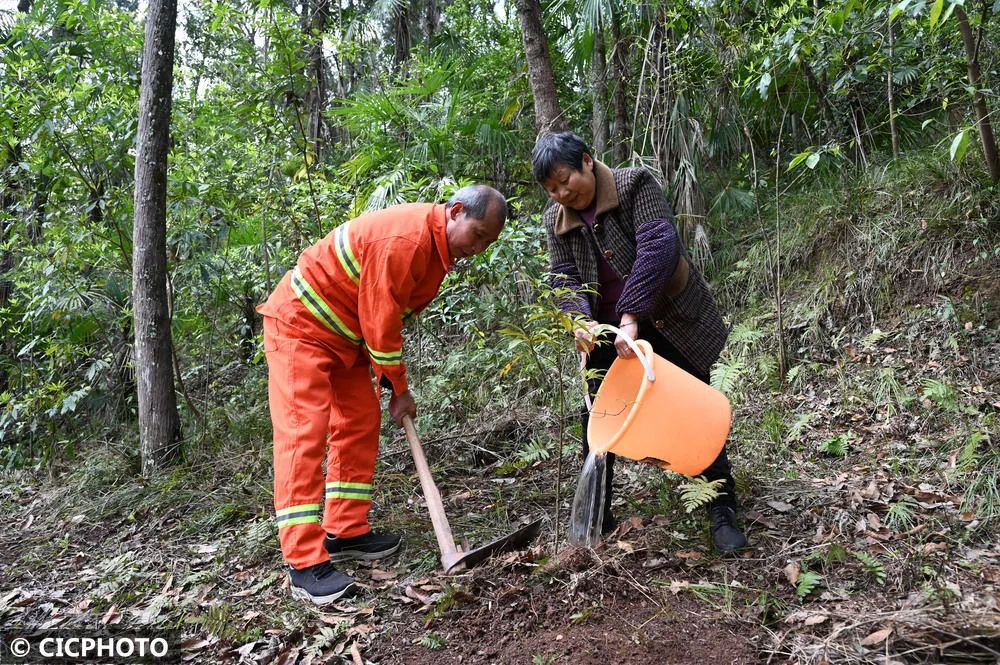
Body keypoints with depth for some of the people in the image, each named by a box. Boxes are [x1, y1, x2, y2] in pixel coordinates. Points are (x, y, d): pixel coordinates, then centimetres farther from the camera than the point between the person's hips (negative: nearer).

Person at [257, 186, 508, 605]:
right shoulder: (404, 238, -27)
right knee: (304, 433, -13)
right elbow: (381, 319, -24)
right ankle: (305, 563, -11)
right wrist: (400, 389, -13)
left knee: (360, 425, 8)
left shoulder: (440, 245, 4)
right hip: (299, 323, -10)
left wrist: (392, 380, 4)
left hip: (345, 335, 10)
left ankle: (346, 533, 17)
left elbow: (391, 314, 10)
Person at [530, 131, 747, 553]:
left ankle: (723, 513, 14)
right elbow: (565, 278, -4)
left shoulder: (635, 185, -14)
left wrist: (630, 316, -35)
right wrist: (581, 320, -27)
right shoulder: (556, 221, 2)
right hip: (607, 330, 5)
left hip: (667, 323, -4)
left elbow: (658, 246, -26)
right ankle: (598, 515, 19)